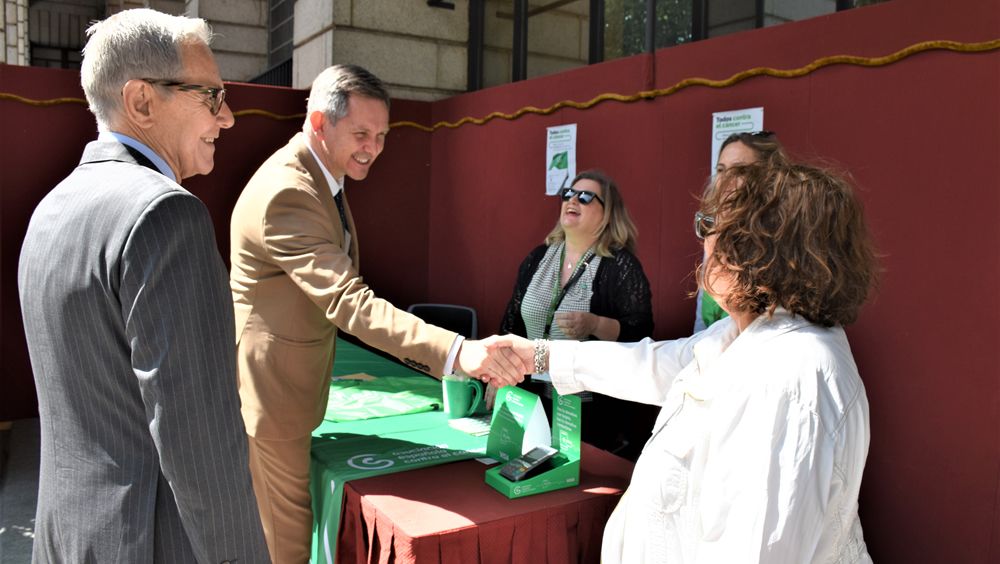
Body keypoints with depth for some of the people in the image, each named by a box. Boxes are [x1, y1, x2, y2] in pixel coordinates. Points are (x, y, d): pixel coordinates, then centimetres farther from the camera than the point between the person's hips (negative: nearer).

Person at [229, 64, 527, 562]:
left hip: (295, 383, 10)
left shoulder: (321, 178, 6)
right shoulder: (286, 192, -27)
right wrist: (457, 352, -45)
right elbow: (348, 300, -37)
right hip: (269, 390, -10)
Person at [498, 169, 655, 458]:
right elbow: (512, 322, 12)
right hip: (535, 399, 5)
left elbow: (641, 332, -15)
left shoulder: (621, 265, -9)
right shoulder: (538, 258, 7)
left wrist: (594, 325, -30)